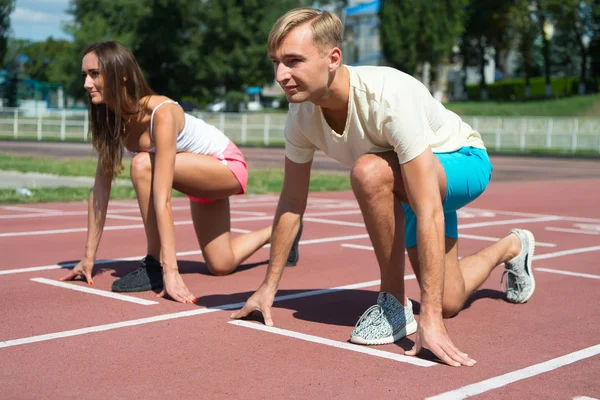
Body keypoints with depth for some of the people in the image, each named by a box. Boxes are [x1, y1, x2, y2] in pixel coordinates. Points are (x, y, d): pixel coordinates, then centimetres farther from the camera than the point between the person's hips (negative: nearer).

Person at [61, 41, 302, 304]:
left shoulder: (161, 114, -35)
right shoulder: (111, 120, -13)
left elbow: (162, 198, -41)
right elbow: (101, 188, -10)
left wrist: (170, 271, -44)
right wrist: (89, 257, -11)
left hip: (227, 166, -8)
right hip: (200, 175, 8)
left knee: (143, 165, -32)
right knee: (221, 265, 13)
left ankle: (154, 265, -17)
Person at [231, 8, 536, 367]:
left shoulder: (390, 98, -40)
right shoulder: (302, 113, -20)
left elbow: (429, 212, -43)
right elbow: (292, 201, -6)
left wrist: (430, 319, -46)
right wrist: (269, 287, -4)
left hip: (463, 162, -7)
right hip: (407, 186, 7)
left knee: (369, 171, -37)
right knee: (449, 303, 7)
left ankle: (396, 305, -18)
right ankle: (511, 247, 40)